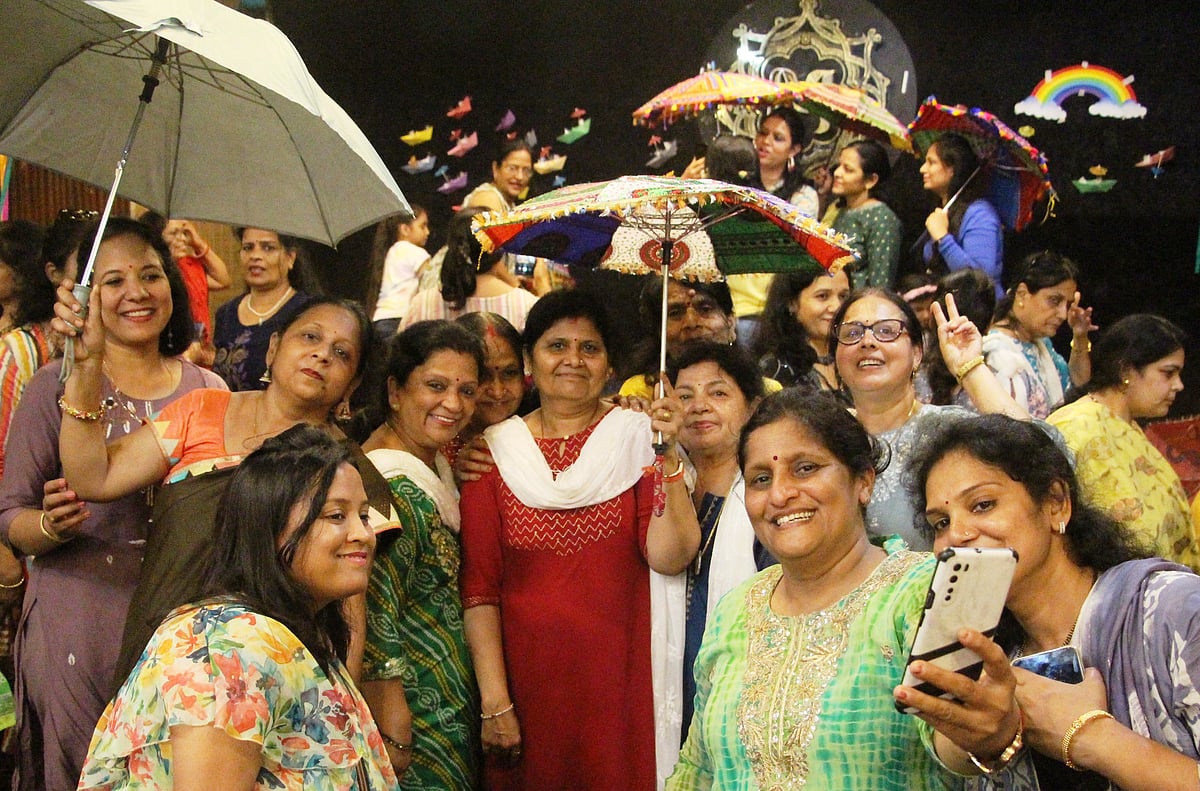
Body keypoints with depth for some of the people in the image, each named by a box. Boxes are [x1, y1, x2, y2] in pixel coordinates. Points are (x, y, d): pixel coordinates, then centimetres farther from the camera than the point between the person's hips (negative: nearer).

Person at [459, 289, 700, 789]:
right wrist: (494, 702, -6)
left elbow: (669, 557, -11)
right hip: (526, 680, 1)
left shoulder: (637, 438, 0)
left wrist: (668, 455, -20)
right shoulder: (494, 451, 2)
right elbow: (480, 584, -1)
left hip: (620, 679, 0)